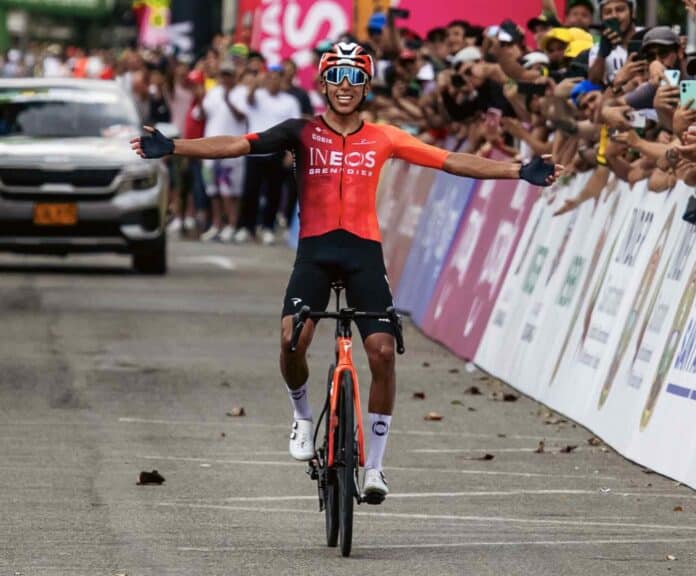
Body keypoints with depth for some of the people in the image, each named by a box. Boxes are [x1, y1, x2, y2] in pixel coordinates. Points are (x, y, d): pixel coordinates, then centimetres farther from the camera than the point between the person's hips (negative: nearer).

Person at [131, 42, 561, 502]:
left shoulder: (383, 139, 7)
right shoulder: (304, 132, 4)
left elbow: (450, 161, 3)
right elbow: (238, 146, -5)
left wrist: (519, 172, -4)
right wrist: (172, 148, -17)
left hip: (364, 251, 1)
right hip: (315, 249, -1)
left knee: (383, 352, -11)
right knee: (292, 339, -22)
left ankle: (374, 465, 3)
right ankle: (303, 417, 11)